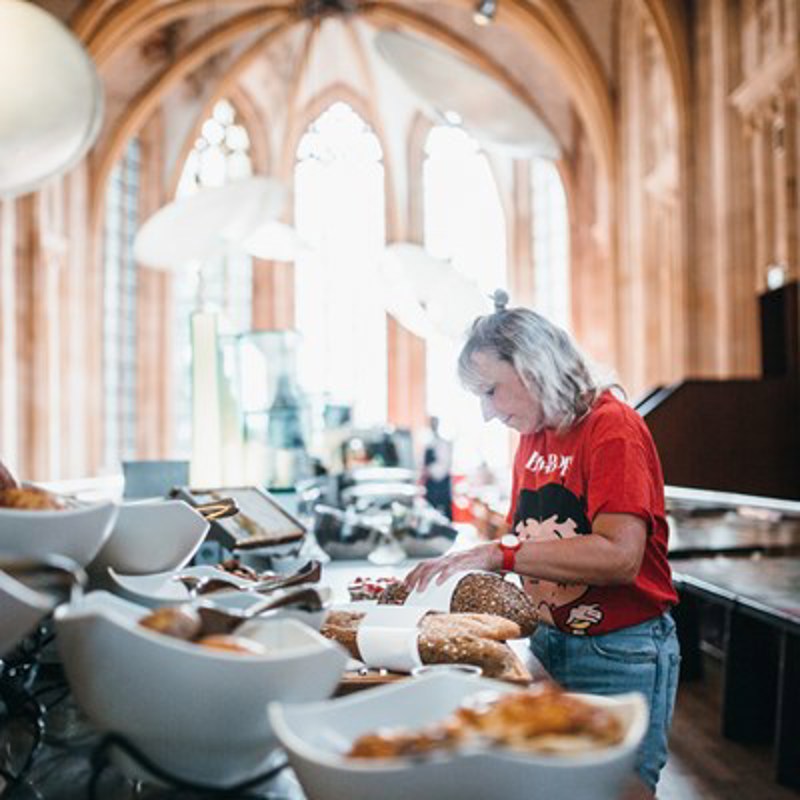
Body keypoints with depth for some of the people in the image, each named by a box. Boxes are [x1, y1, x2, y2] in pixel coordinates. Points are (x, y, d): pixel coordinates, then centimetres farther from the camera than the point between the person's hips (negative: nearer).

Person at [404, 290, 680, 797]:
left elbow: (619, 556, -26)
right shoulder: (532, 437, 8)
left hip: (620, 655, -7)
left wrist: (500, 555, -26)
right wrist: (453, 566, -3)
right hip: (550, 639, 7)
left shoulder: (612, 427, -16)